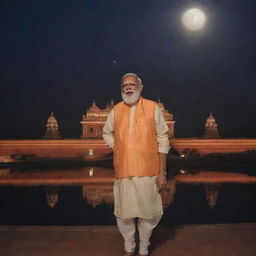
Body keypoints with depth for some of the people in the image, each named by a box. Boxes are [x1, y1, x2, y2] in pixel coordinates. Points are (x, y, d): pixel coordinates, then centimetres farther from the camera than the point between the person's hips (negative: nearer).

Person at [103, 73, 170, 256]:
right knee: (124, 213, 10)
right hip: (123, 172, 2)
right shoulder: (116, 110, 6)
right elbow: (107, 133, 23)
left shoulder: (152, 107, -2)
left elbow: (162, 141, -3)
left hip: (148, 172, -2)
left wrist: (162, 172, -6)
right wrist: (117, 148, 6)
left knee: (147, 213, 6)